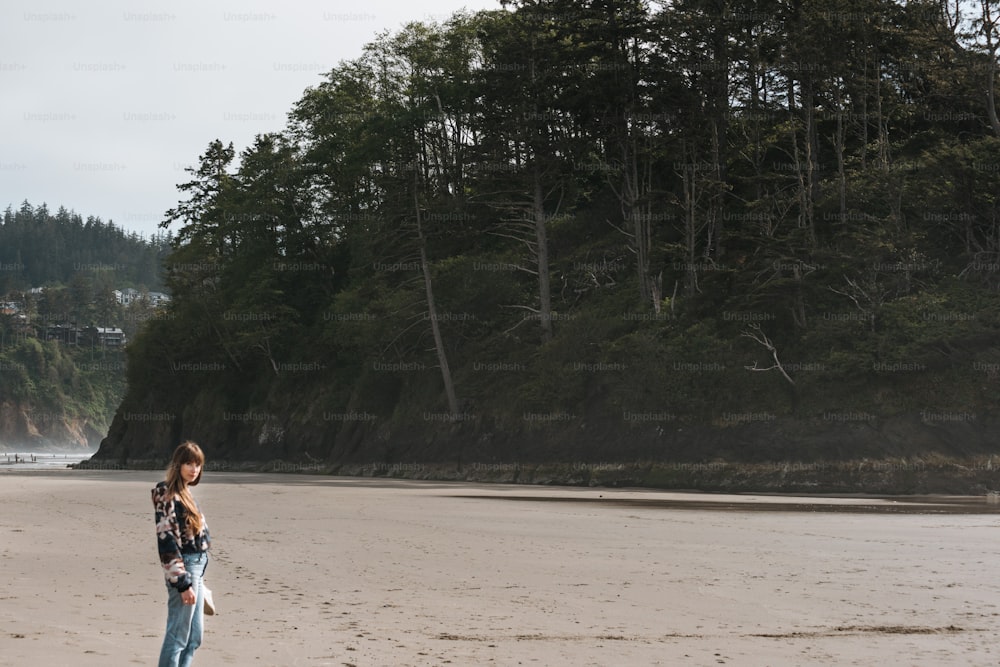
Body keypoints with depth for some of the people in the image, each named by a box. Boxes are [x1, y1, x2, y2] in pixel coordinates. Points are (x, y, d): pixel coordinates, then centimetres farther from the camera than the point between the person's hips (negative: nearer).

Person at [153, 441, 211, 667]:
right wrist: (183, 582, -21)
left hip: (196, 568, 10)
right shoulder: (166, 494, -13)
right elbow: (167, 539, -18)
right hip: (183, 570, -10)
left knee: (194, 636, 14)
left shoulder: (184, 493, 15)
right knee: (177, 637, -7)